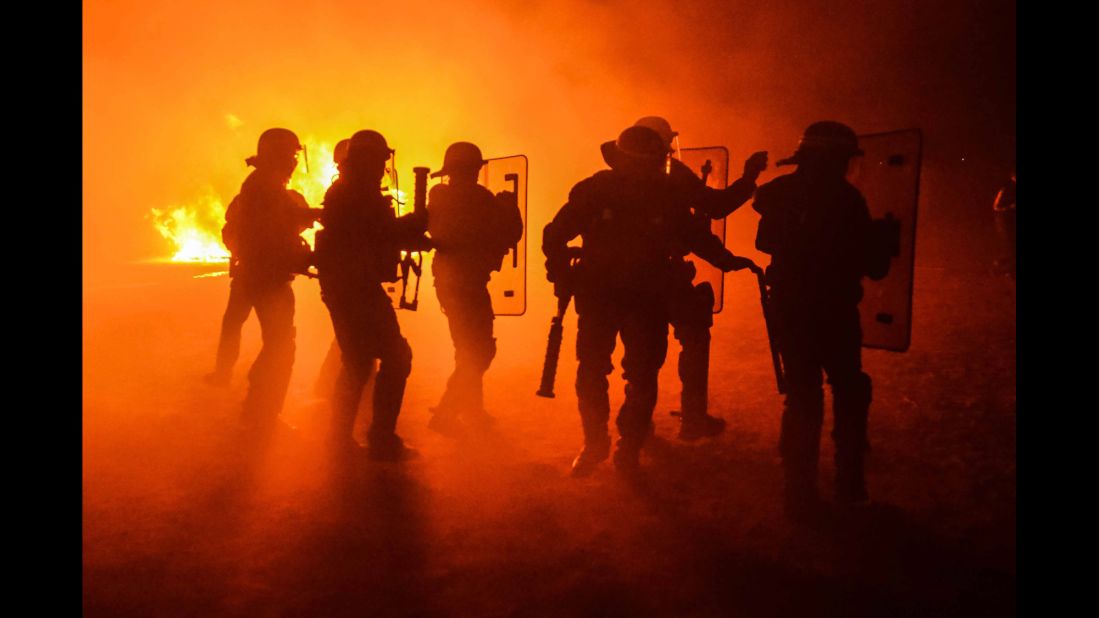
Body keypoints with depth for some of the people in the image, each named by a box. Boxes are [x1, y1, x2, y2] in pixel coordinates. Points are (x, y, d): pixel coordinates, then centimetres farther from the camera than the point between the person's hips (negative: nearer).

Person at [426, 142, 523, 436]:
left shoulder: (438, 196, 4)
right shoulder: (478, 197, -14)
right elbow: (510, 234, -9)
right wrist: (509, 206, 10)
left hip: (448, 278, 8)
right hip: (468, 281, -8)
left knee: (471, 348, 21)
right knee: (480, 350, 0)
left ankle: (472, 409, 33)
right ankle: (445, 413, -2)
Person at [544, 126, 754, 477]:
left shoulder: (666, 194, -5)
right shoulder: (594, 191, -8)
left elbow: (693, 234, 11)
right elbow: (555, 235, 0)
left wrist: (726, 260, 8)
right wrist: (562, 276, -9)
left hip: (648, 299, 1)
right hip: (598, 296, 0)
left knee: (643, 378, 2)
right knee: (591, 374, 2)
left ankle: (630, 448, 19)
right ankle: (594, 444, 21)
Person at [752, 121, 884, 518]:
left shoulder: (779, 193, 0)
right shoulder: (845, 198, -12)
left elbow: (765, 242, 14)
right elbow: (871, 265, -8)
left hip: (789, 309, 4)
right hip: (834, 311, -3)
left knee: (802, 397, 10)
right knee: (849, 393, 15)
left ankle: (801, 493, 8)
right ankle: (849, 485, 19)